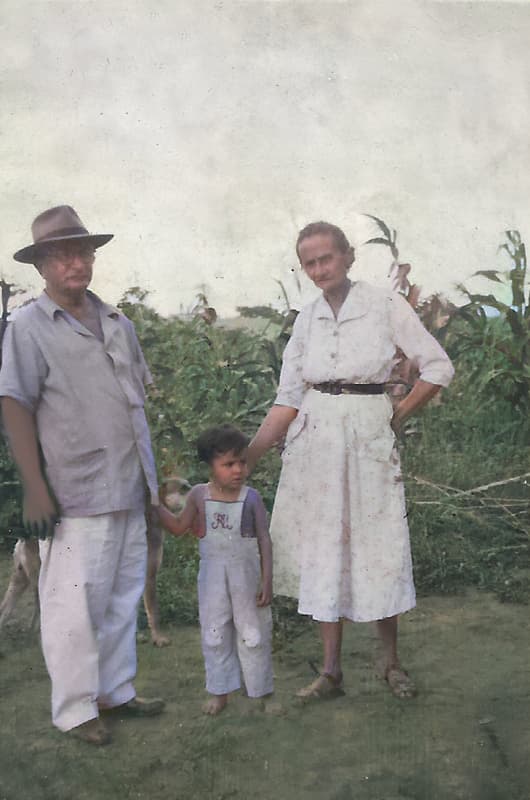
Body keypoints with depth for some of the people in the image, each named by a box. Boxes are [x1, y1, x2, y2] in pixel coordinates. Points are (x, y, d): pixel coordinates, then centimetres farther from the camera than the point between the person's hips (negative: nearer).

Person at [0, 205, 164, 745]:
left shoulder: (117, 323, 12)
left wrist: (151, 471, 17)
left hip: (129, 489, 6)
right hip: (76, 495, -6)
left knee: (123, 596, 14)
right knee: (74, 603, 1)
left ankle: (116, 690, 29)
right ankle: (74, 709, 15)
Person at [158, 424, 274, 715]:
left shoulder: (251, 498, -10)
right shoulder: (199, 495, -4)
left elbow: (264, 540, -8)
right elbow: (179, 527, 8)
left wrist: (267, 580, -12)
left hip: (246, 573, -2)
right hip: (212, 574, 2)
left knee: (253, 633, 8)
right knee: (214, 633, 10)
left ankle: (261, 691, 20)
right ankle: (219, 691, 22)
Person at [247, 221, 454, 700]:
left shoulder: (385, 305, -5)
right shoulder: (307, 320, 6)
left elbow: (438, 367, -2)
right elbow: (288, 400, 5)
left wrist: (398, 417, -2)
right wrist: (247, 457, -2)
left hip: (369, 439, -3)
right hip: (315, 439, 3)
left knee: (379, 550, 3)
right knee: (323, 551, 6)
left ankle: (391, 661, 23)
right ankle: (331, 672, 17)